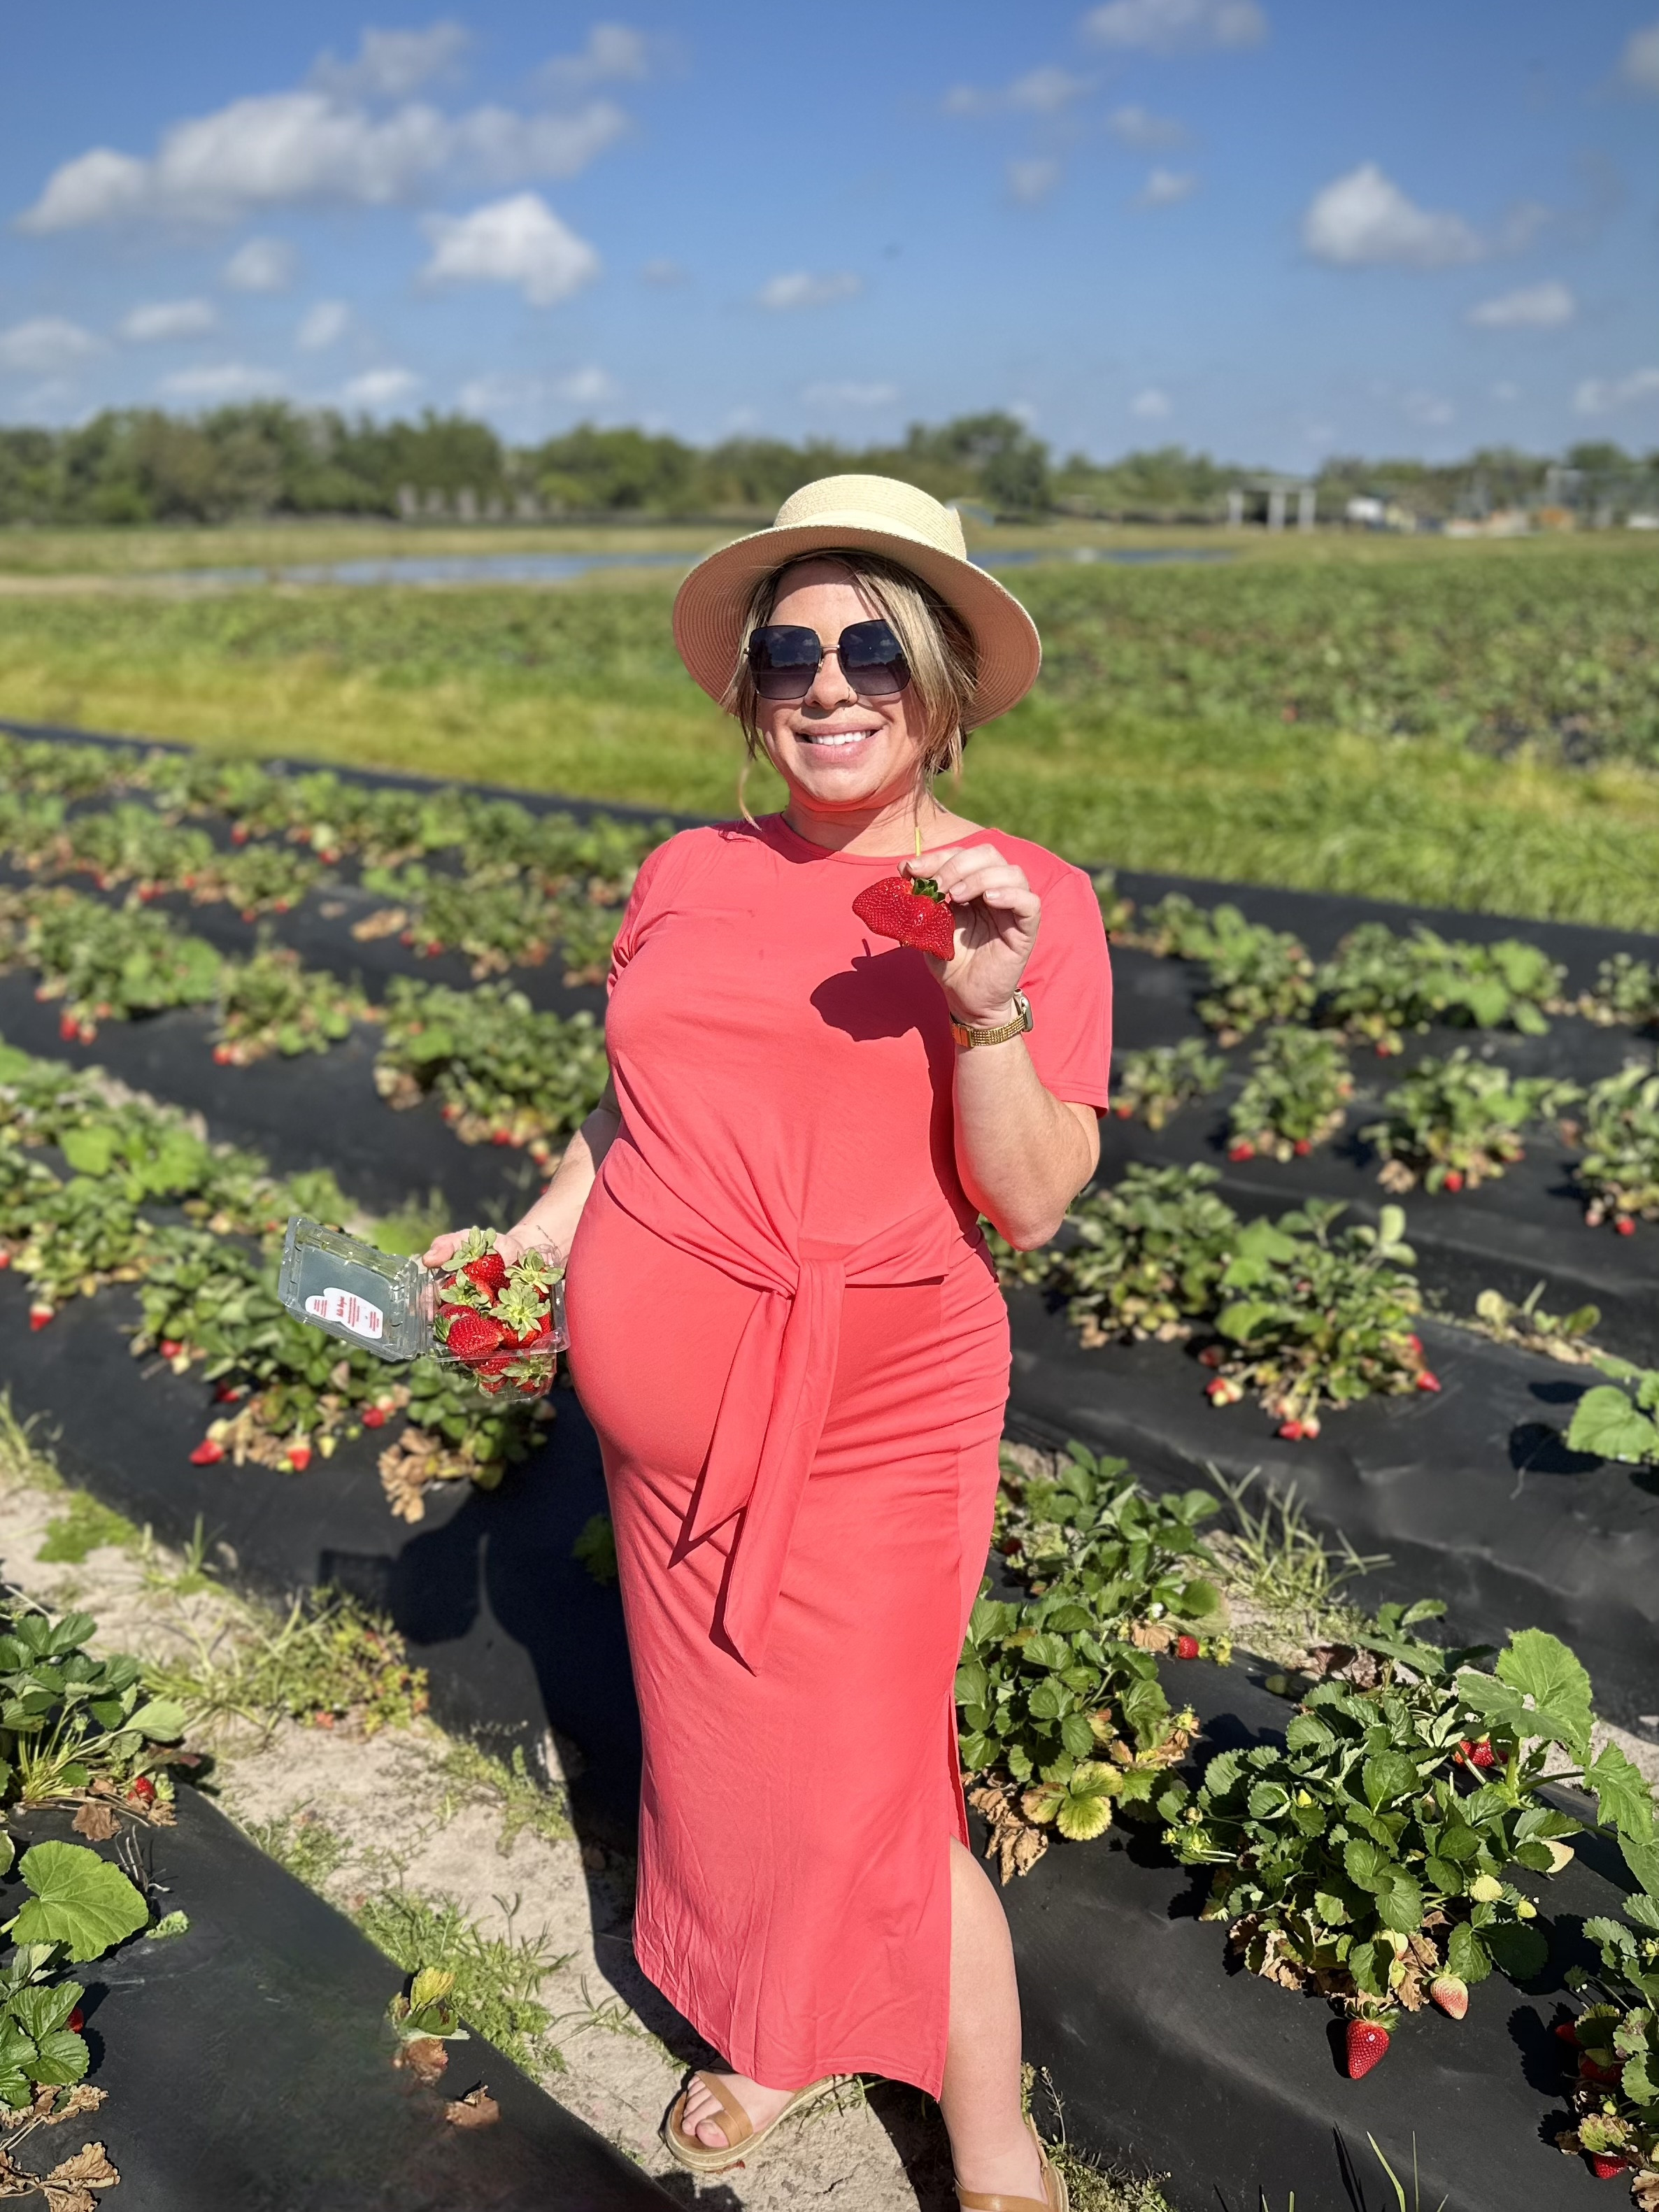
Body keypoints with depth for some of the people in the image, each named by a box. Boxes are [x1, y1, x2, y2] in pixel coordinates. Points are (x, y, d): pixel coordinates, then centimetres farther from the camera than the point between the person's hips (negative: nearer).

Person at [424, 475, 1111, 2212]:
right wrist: (530, 1239, 4)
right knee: (721, 1740, 20)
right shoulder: (686, 877, 3)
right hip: (666, 1418, 5)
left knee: (865, 1792, 3)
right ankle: (770, 2035, 47)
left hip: (866, 1427, -5)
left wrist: (986, 1005, -27)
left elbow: (1030, 1204, -14)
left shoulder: (1026, 900, -9)